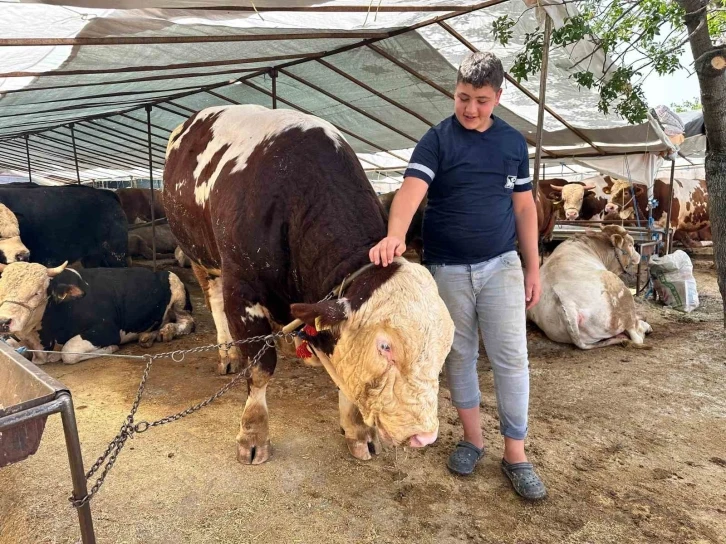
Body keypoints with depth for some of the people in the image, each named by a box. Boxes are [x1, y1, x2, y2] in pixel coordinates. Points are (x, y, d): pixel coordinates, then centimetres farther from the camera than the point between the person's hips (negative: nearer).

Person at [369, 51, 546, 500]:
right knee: (460, 355, 11)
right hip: (447, 269, -1)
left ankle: (516, 454, 16)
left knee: (511, 357, 1)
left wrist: (533, 266, 6)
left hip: (501, 264, 2)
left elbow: (524, 206, 9)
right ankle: (472, 438, 29)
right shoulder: (437, 139, -5)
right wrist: (395, 235, -42)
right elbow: (412, 189, -22)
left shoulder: (514, 142, 6)